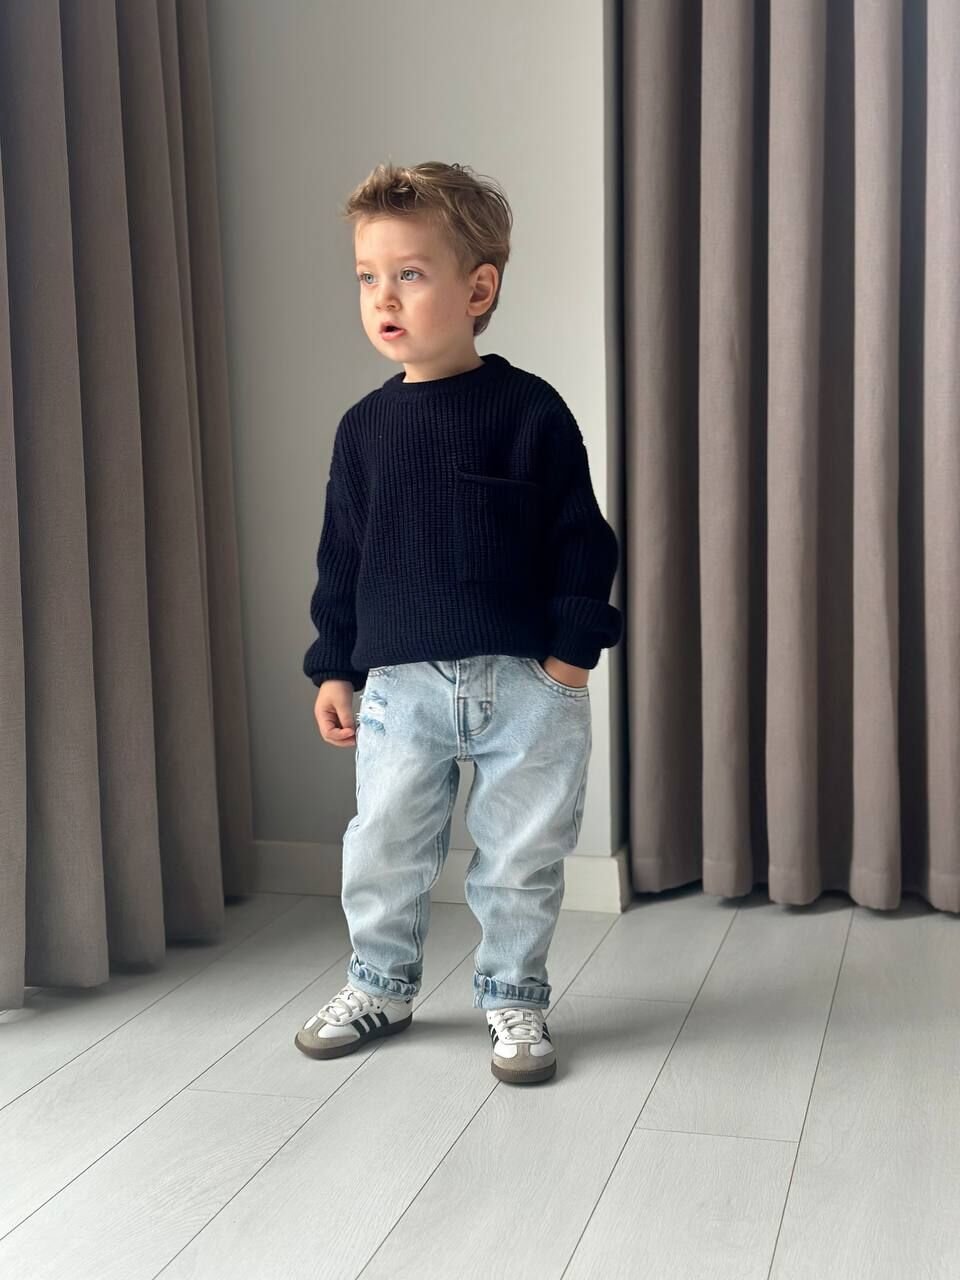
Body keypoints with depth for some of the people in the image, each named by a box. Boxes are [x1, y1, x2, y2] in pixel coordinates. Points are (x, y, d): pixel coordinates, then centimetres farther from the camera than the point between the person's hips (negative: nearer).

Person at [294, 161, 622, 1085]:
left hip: (524, 679, -2)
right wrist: (334, 669, 8)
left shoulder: (529, 410, -4)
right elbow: (341, 557, 10)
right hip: (400, 685, 3)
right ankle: (380, 984, 33)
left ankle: (513, 998, 27)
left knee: (522, 855, 8)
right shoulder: (364, 426, 5)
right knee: (383, 849, 10)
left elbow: (580, 540, -3)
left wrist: (573, 650, -7)